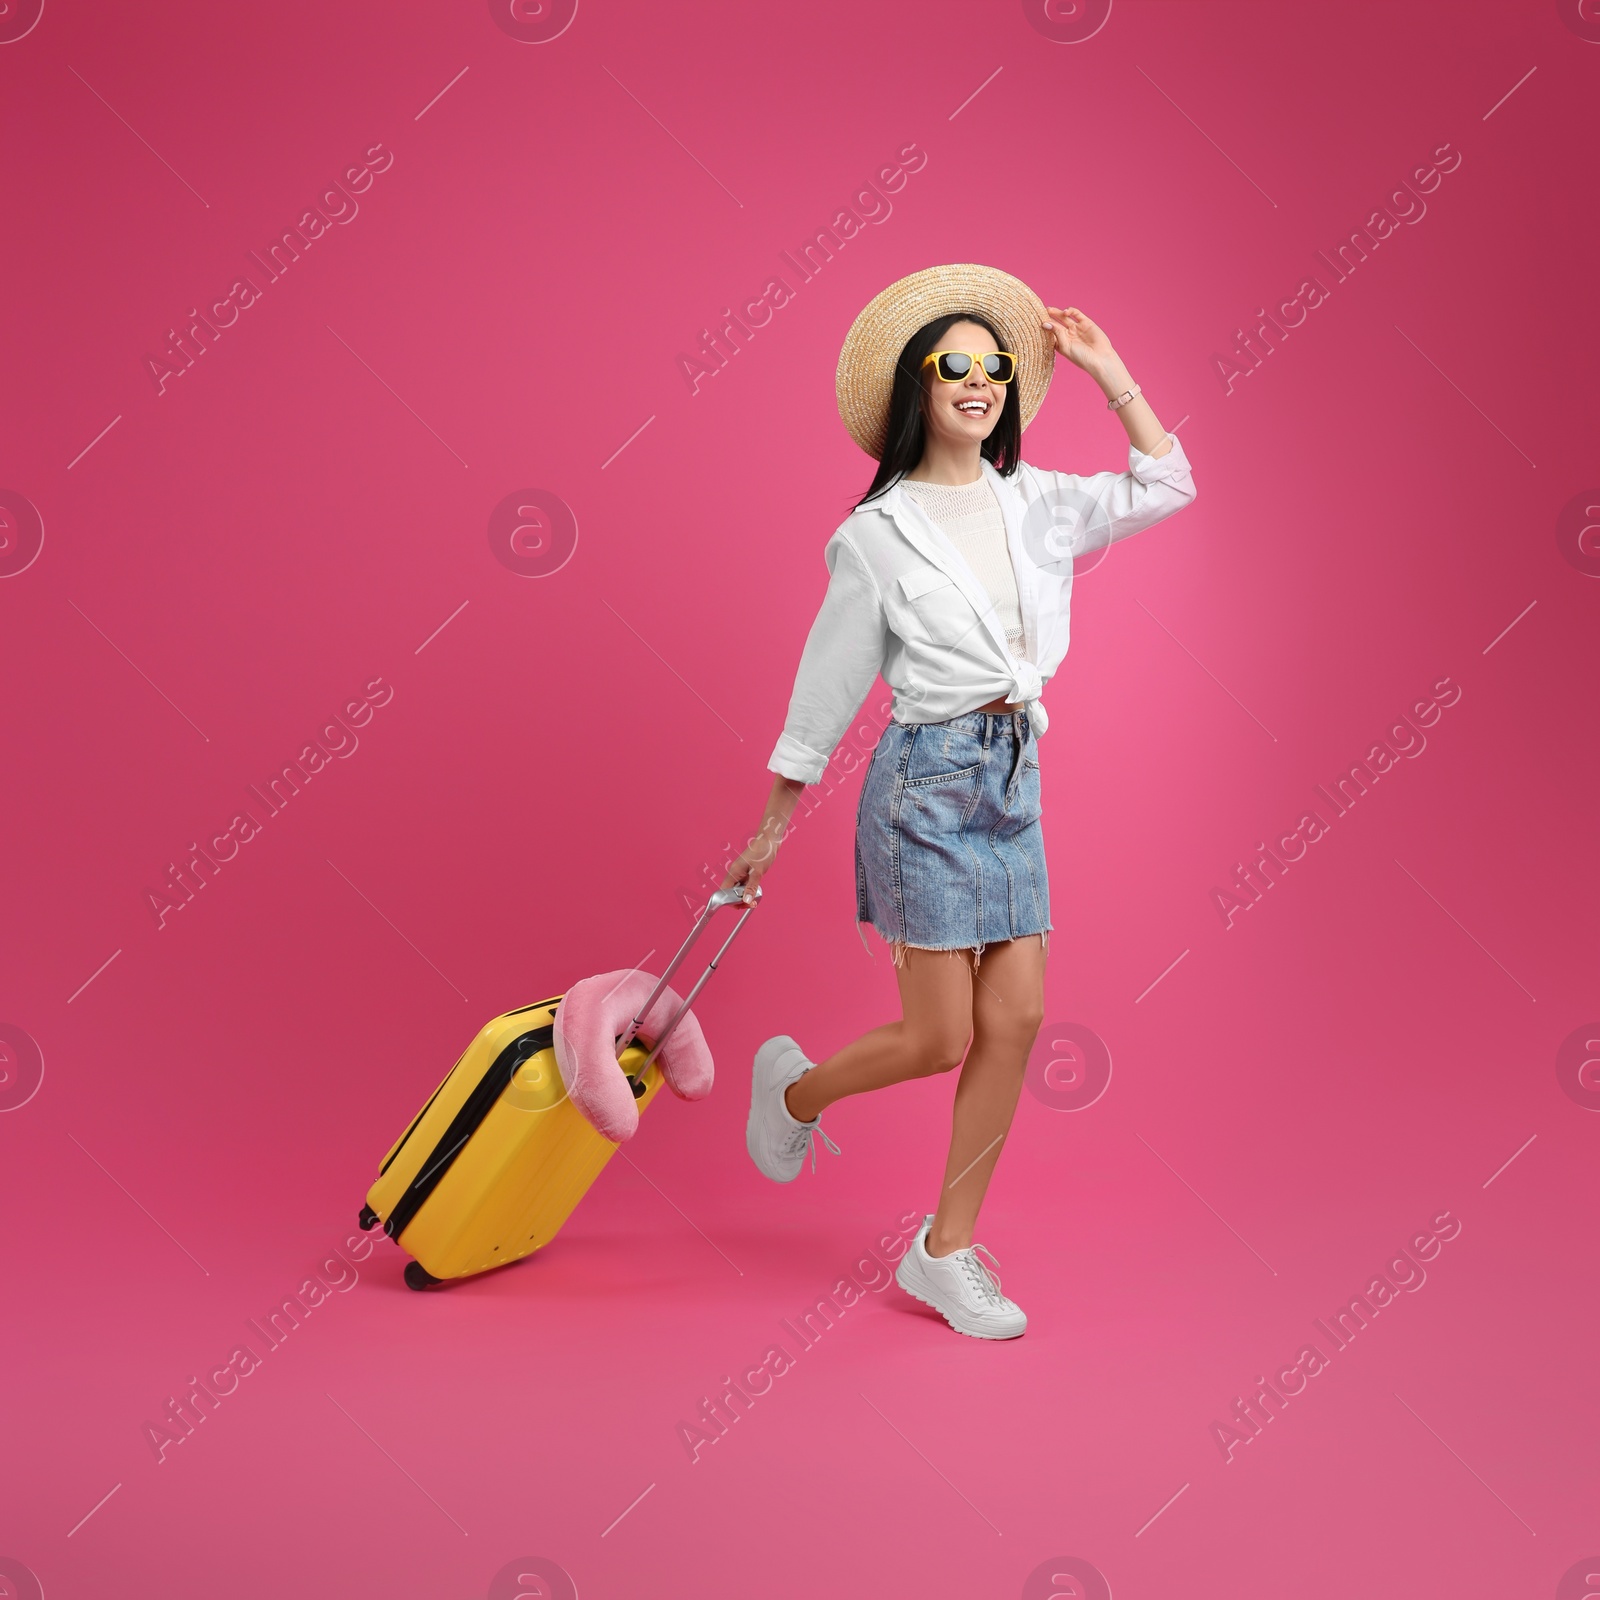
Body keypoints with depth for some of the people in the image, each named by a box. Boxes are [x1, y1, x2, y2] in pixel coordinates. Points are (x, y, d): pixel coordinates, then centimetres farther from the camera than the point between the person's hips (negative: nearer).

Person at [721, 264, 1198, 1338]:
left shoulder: (1034, 504, 9)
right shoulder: (879, 533, -6)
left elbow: (1166, 487, 15)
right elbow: (829, 683, -2)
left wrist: (1107, 370, 9)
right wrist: (773, 826, 2)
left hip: (1014, 776, 6)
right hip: (928, 777, -6)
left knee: (1017, 1019, 2)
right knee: (940, 1037, -3)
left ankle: (947, 1251, 15)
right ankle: (794, 1088, 29)